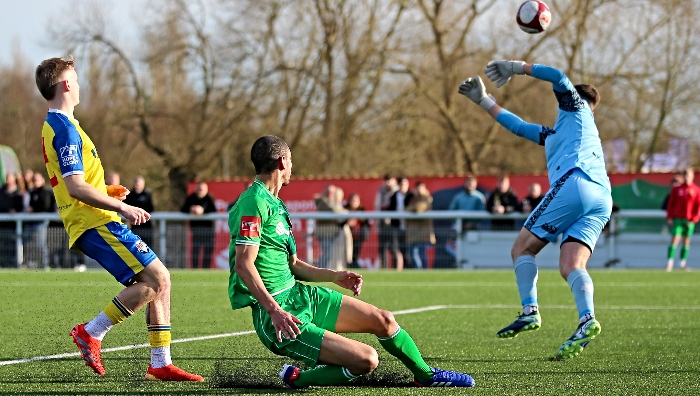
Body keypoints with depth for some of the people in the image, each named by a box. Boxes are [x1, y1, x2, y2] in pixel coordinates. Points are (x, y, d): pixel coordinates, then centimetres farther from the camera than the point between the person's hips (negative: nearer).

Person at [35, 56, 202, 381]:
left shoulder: (52, 127, 19)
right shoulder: (65, 129, -13)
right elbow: (75, 187, -22)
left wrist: (107, 193, 18)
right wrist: (121, 207, -20)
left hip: (94, 224, 10)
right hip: (95, 223, -10)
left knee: (159, 281, 7)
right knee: (155, 279, -16)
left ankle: (160, 364, 5)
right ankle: (91, 332, -10)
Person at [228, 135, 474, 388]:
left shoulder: (275, 204, 16)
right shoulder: (254, 203, -16)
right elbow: (244, 264, -24)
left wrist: (334, 277, 9)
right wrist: (274, 310, -31)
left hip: (299, 294, 10)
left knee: (383, 320, 15)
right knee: (367, 360, -19)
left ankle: (426, 375, 37)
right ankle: (296, 379, -1)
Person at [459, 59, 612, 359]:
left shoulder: (577, 110, 20)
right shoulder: (553, 135, 40)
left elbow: (558, 77, 3)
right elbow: (517, 126, 47)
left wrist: (515, 67, 10)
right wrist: (483, 100, 51)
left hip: (574, 184, -8)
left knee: (522, 248, -2)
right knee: (570, 266, -10)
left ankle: (530, 311, -16)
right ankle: (587, 320, -33)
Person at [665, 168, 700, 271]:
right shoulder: (676, 189, 4)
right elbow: (671, 204, 4)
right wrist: (669, 217, -4)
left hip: (689, 220, 1)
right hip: (677, 219, -1)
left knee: (686, 241, 6)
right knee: (674, 239, -9)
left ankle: (683, 262, 13)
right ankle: (670, 261, -12)